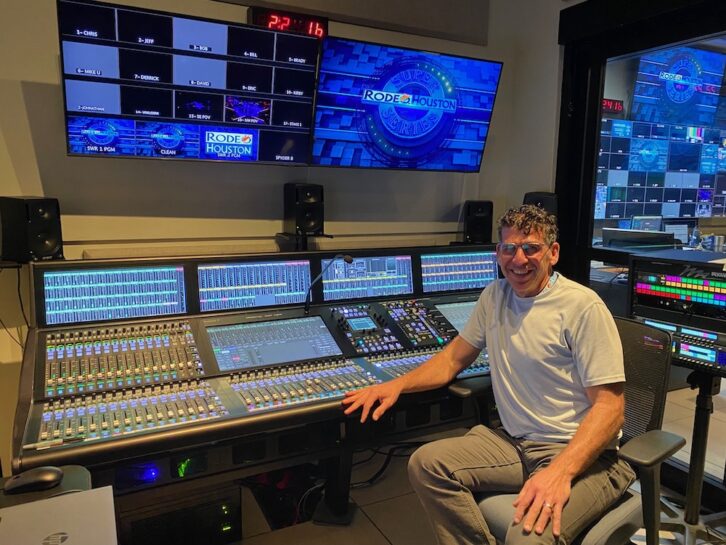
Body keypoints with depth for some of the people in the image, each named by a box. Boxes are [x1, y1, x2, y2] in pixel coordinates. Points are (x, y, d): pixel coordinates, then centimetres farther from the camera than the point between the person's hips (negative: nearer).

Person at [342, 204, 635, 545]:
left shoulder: (583, 307, -13)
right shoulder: (494, 295, 6)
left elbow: (609, 405, -15)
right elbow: (455, 357, 15)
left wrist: (560, 471, -30)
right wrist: (397, 384, 0)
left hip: (582, 453, -6)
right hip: (515, 443, 6)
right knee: (426, 463, -11)